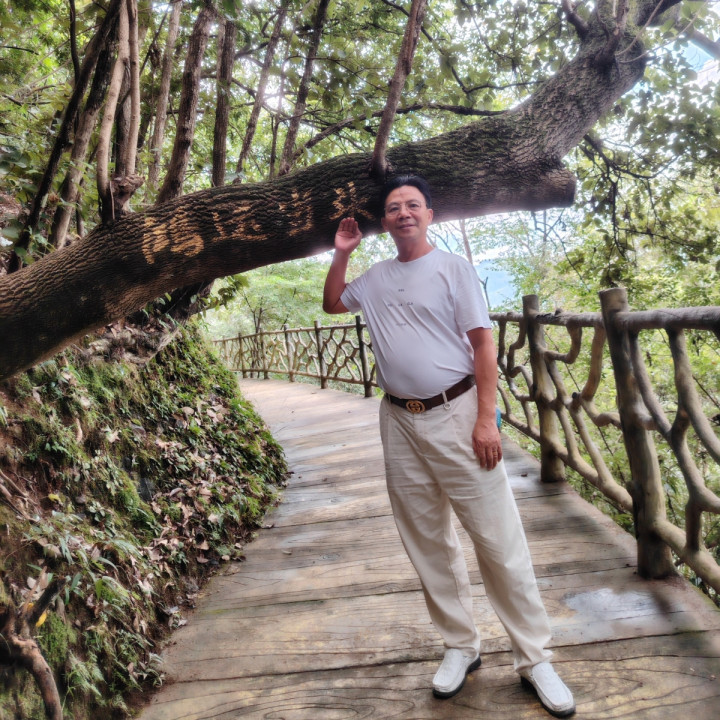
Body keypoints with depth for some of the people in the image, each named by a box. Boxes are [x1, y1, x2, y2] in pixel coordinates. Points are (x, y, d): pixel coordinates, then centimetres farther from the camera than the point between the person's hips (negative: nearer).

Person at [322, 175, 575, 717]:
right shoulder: (375, 278, 13)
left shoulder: (453, 267, -2)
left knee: (498, 540, -1)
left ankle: (534, 657, 14)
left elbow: (483, 342, -6)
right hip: (400, 422, 5)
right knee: (427, 541, 11)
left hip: (454, 414, -5)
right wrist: (341, 254, 12)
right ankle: (461, 646, 28)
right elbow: (331, 304, 28)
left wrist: (486, 419, -14)